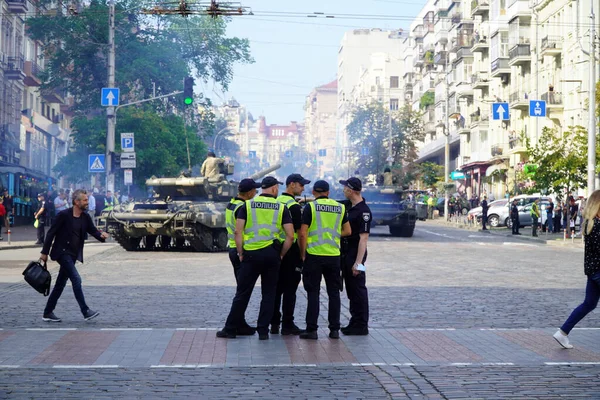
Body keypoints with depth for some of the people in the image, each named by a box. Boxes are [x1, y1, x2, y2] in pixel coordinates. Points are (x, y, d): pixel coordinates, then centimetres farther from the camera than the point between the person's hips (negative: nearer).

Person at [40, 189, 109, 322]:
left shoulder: (85, 217, 5)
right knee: (76, 279, -15)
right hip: (62, 252, -7)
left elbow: (93, 231, 5)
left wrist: (101, 235, -19)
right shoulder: (64, 215, -12)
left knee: (61, 284, 10)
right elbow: (51, 233, -8)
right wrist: (44, 252, -8)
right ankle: (85, 311, -15)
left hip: (73, 254, 7)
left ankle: (48, 313, 18)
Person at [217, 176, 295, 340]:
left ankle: (230, 329, 11)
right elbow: (290, 236, -3)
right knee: (269, 294, 10)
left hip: (250, 253, 0)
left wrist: (241, 253, 3)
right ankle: (263, 330, 9)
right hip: (272, 254, 0)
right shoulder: (281, 207, 3)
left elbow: (238, 231, -4)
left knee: (242, 293, 6)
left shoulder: (247, 205, 3)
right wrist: (281, 254, 7)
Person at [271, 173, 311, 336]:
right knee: (290, 289, -2)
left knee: (277, 288, 12)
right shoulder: (294, 206, -14)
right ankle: (287, 324, 0)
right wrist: (302, 254, -10)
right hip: (291, 251, -8)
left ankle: (274, 323, 15)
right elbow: (299, 232, -16)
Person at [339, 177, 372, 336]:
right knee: (350, 289, 13)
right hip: (345, 252, 9)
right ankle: (355, 321, 20)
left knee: (358, 289, -4)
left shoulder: (363, 211, -19)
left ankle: (361, 325, 2)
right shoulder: (347, 205, 7)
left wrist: (358, 262, -25)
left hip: (355, 253, -9)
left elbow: (363, 238, -22)